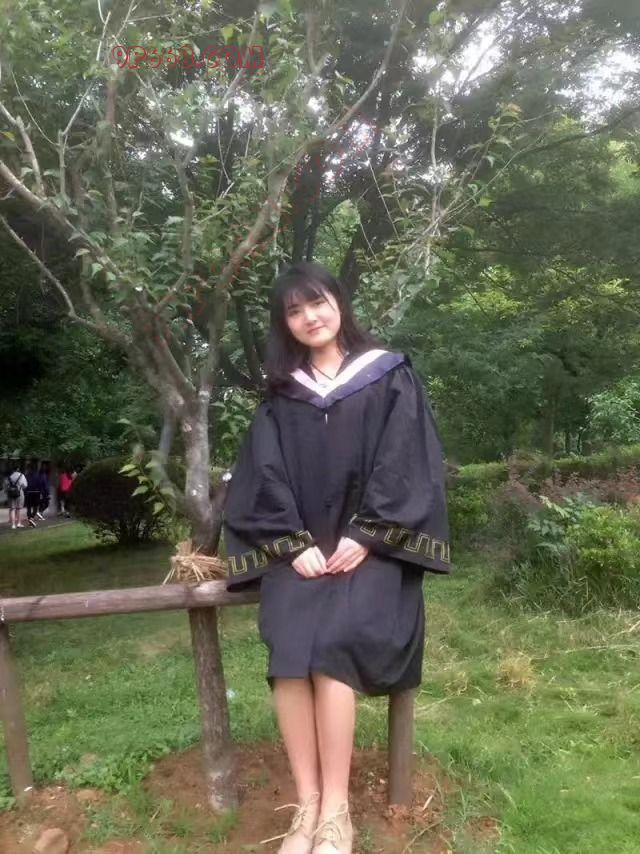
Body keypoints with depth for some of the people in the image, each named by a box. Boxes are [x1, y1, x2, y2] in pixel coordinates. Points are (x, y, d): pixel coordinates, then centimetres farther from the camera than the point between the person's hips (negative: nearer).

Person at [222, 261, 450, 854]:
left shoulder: (390, 378, 5)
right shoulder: (280, 396, 13)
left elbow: (410, 465, -3)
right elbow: (264, 478, 5)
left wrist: (365, 537, -14)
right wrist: (294, 544, -11)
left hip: (369, 545, -2)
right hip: (302, 546, 3)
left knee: (331, 641, -27)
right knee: (290, 644, -25)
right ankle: (307, 804, -14)